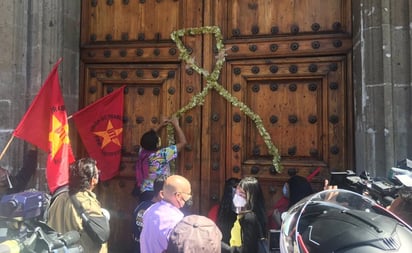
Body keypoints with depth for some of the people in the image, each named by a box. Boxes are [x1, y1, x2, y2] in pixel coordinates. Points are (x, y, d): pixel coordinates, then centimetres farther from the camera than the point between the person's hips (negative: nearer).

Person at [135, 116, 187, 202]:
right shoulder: (162, 155, -19)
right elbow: (183, 142, -15)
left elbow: (147, 139, 21)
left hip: (144, 194, 7)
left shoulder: (142, 152, -2)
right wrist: (176, 125, -5)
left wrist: (160, 125, 23)